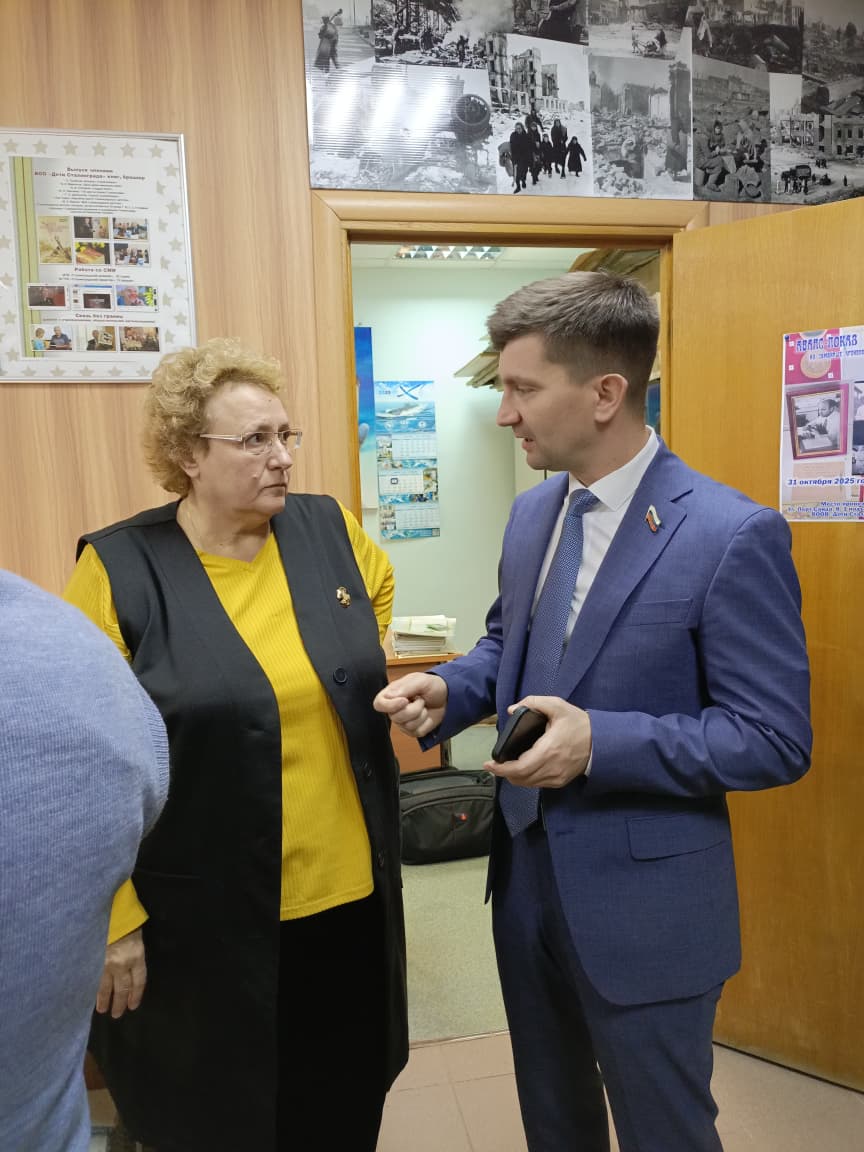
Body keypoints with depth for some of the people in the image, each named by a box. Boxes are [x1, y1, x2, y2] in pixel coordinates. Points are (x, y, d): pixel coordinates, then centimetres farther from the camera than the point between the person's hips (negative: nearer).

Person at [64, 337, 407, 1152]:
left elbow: (377, 584, 20)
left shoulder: (328, 529, -3)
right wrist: (112, 916, -10)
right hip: (207, 919, -3)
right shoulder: (119, 570, -13)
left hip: (351, 893, 4)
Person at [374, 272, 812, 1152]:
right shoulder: (532, 512, 1)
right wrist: (447, 690, -7)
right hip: (527, 871, 7)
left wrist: (600, 742, -29)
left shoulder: (733, 535, -21)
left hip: (645, 903, -6)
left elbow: (777, 740, -19)